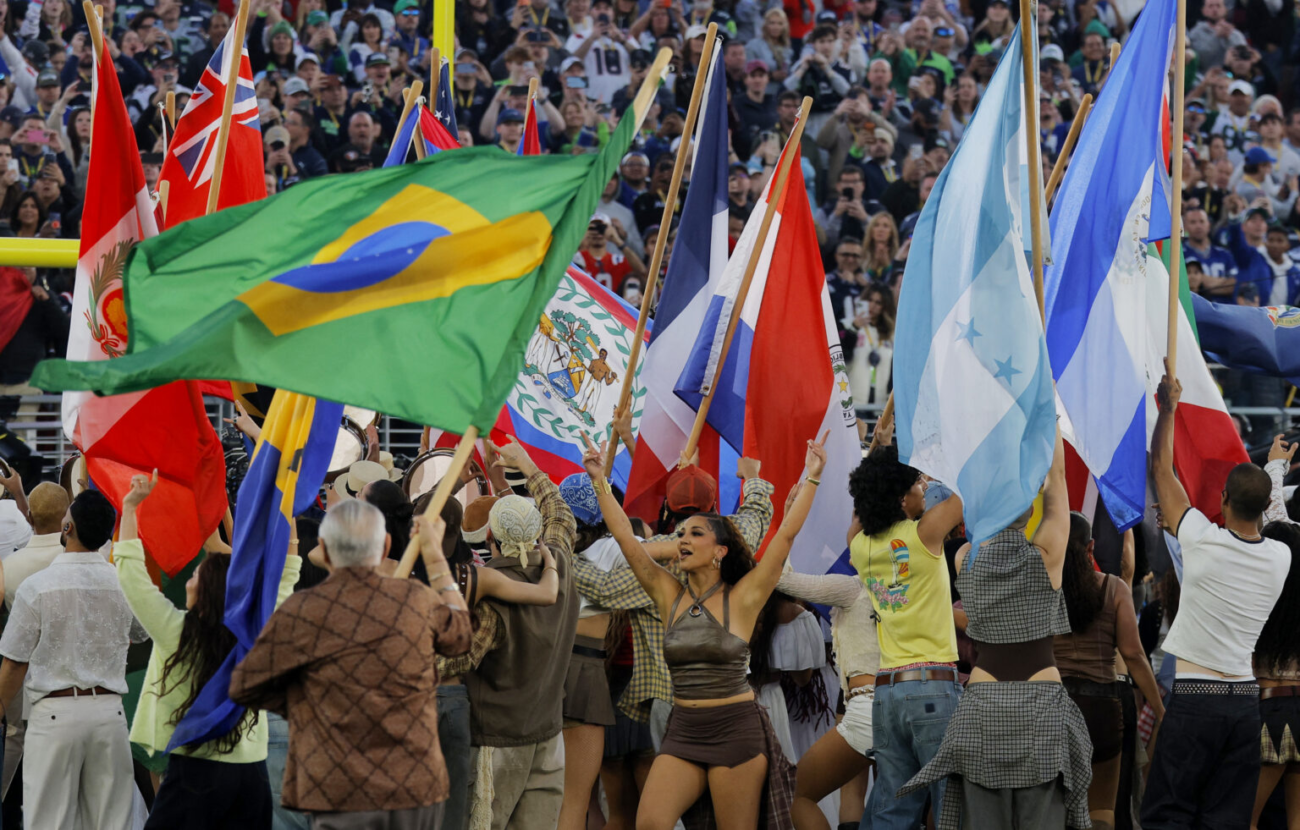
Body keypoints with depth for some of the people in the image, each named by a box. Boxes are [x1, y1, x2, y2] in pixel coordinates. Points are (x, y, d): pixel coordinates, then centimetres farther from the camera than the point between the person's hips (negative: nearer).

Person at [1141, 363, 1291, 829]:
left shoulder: (1202, 540, -10)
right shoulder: (1280, 559, 3)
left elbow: (1161, 468, 3)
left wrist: (1168, 408, 15)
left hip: (1195, 697, -4)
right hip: (1246, 699, 4)